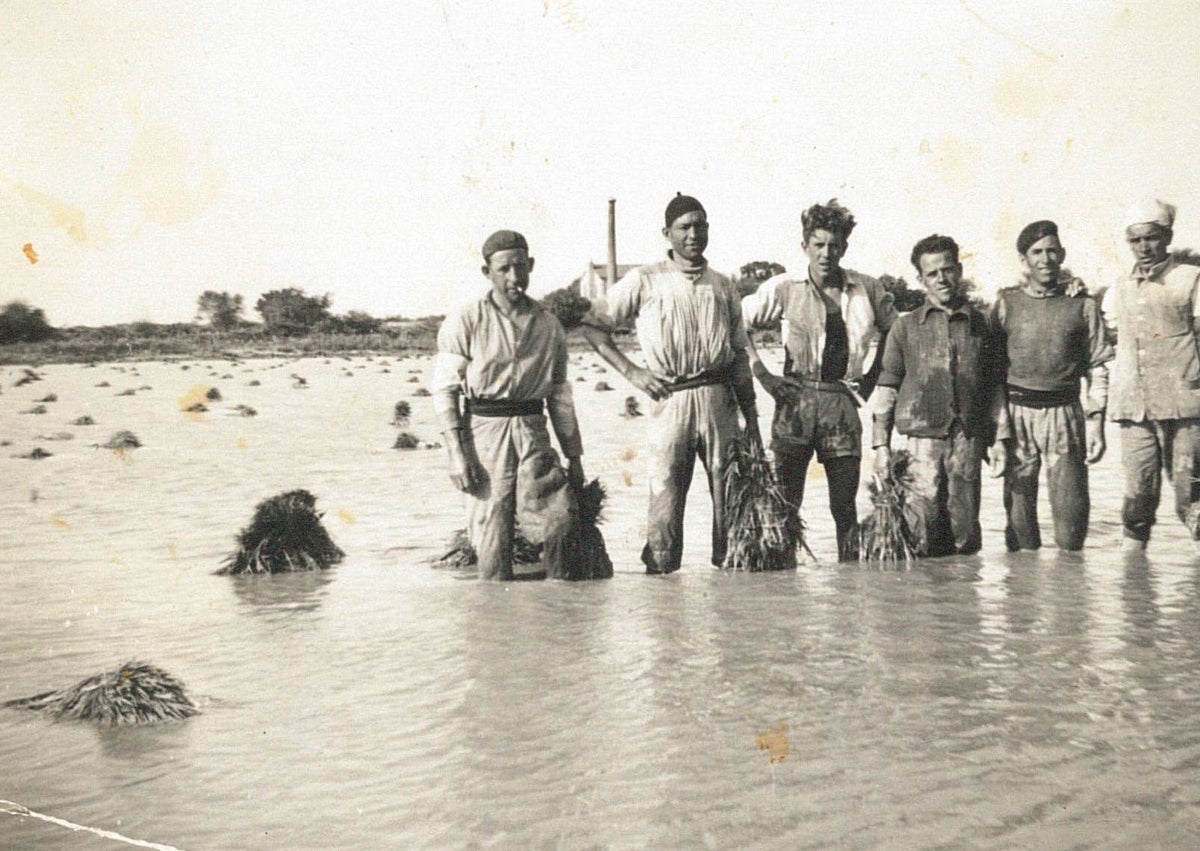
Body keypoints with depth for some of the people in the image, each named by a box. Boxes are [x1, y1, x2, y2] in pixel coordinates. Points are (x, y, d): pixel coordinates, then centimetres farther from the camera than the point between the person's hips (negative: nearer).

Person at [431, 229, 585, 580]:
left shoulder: (549, 326, 12)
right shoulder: (466, 321, 0)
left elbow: (560, 396, 18)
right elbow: (444, 388, -2)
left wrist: (574, 457, 17)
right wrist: (456, 454, -11)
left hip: (533, 431, 3)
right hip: (484, 432, -2)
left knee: (552, 522, -15)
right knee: (492, 534, -4)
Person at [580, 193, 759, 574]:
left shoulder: (723, 286, 15)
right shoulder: (644, 281, 5)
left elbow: (739, 356, 17)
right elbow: (593, 325, 6)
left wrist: (751, 418, 12)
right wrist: (631, 371, -3)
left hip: (719, 399, 3)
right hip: (670, 398, -3)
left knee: (730, 492, 2)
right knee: (665, 493, -5)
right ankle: (660, 569, 3)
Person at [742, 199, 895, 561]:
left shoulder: (867, 290, 7)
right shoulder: (784, 289, -1)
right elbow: (737, 324, 1)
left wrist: (872, 377, 13)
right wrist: (762, 375, -4)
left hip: (843, 405, 2)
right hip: (796, 402, -2)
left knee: (845, 507, 5)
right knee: (784, 504, -3)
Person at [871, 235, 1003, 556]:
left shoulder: (980, 324, 11)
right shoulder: (906, 326, 6)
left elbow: (994, 386, 16)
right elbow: (886, 388, 7)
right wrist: (881, 445, 2)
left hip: (969, 437, 1)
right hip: (922, 436, -1)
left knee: (966, 537, 2)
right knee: (923, 542, -6)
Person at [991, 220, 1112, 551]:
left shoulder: (1083, 304, 7)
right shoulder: (1006, 303, 6)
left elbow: (1097, 367, 9)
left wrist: (1096, 424, 0)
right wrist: (997, 434, 0)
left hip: (1065, 413, 0)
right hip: (1017, 414, 0)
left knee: (1071, 512, -3)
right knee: (1019, 514, 1)